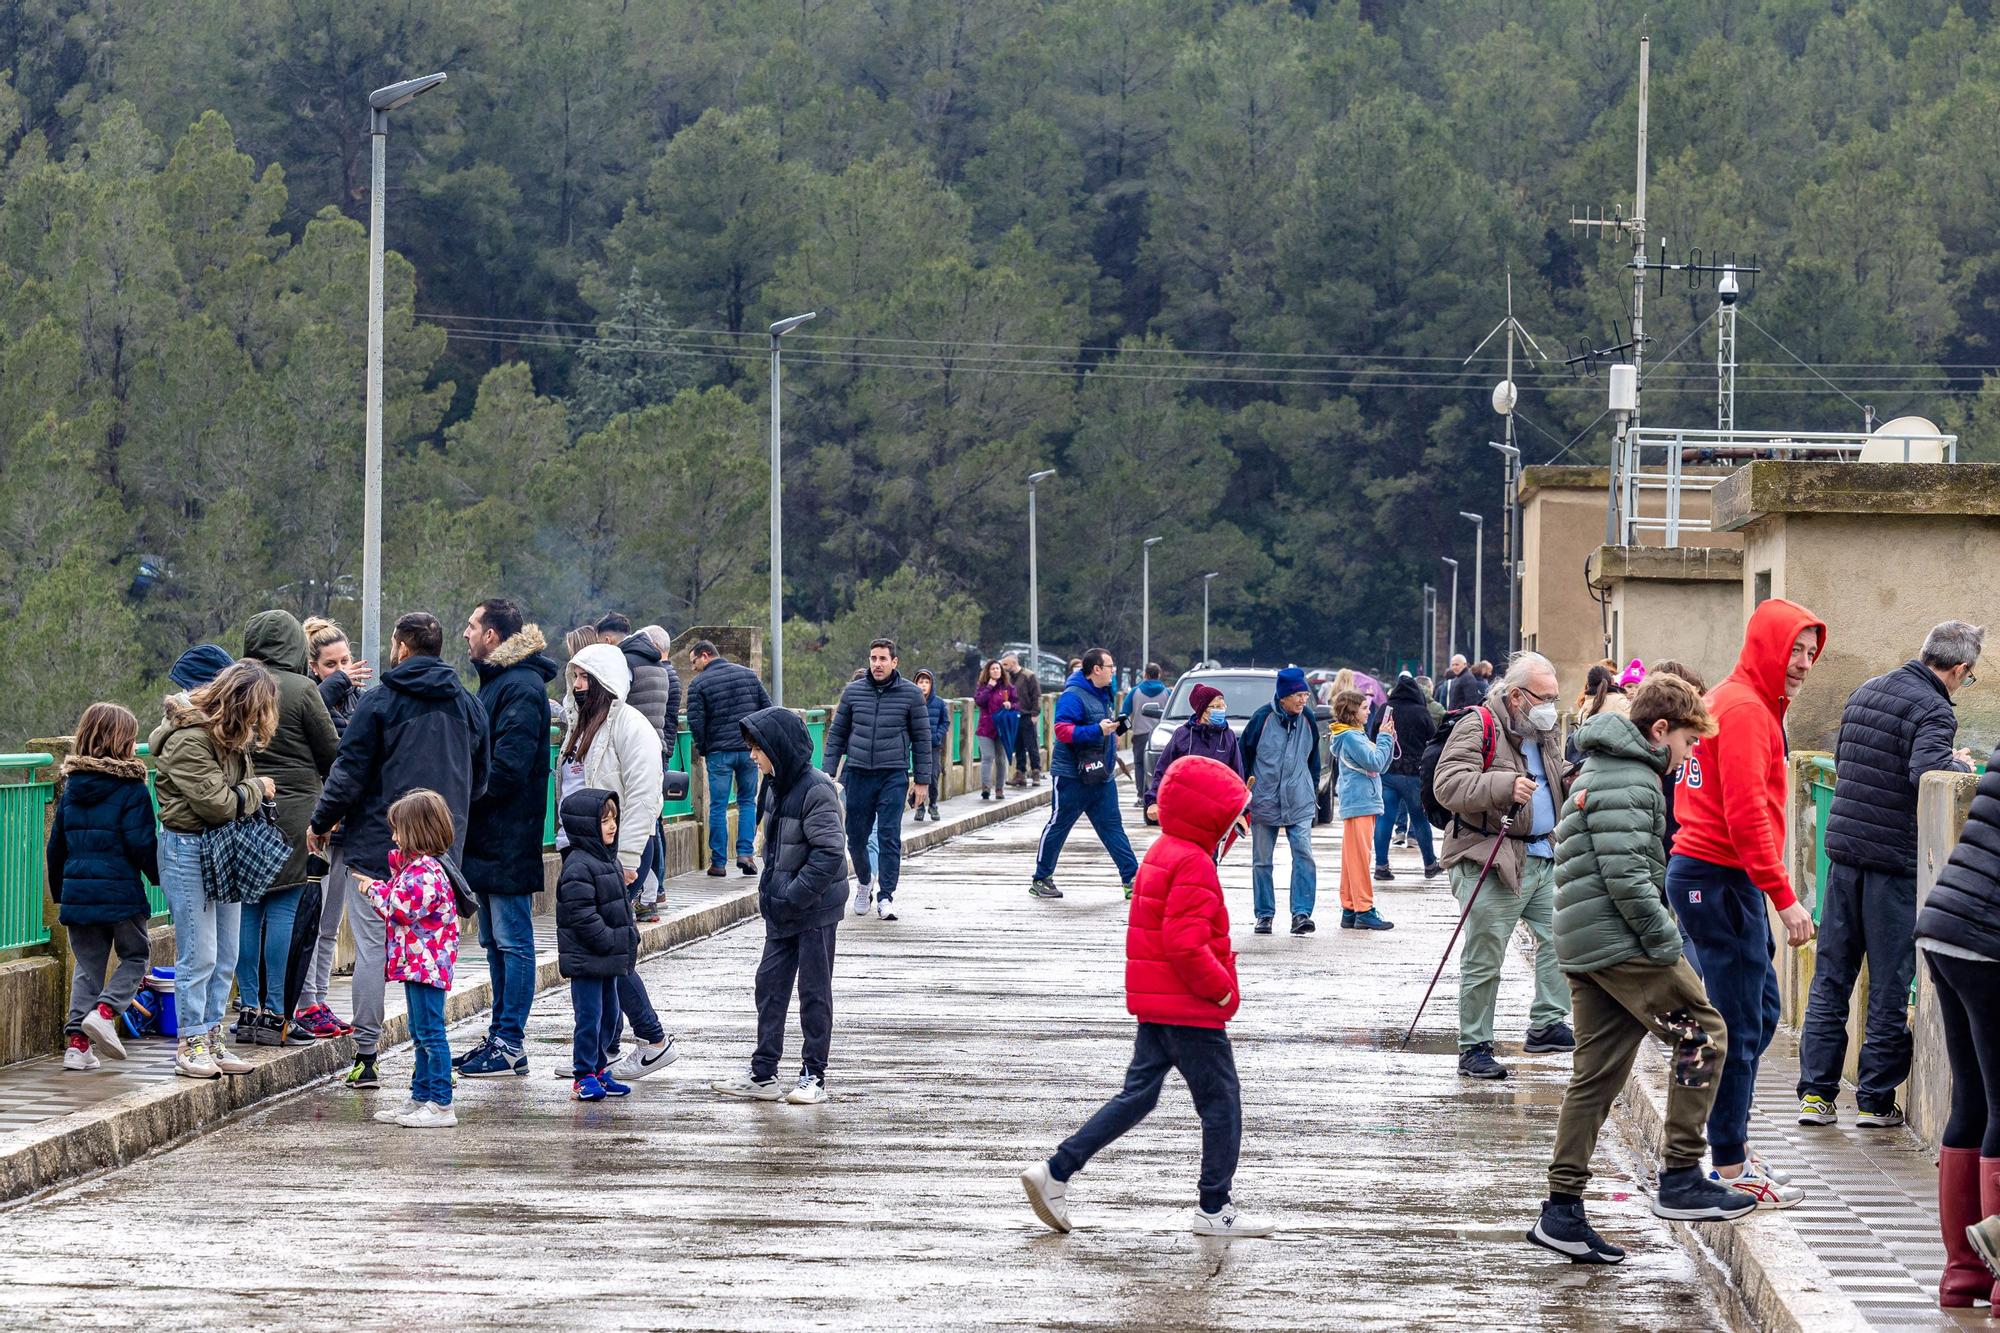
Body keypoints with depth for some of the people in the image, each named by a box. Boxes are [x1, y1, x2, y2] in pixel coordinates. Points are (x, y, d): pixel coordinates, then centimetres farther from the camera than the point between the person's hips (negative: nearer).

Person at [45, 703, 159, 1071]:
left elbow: (56, 845, 14)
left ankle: (76, 1040, 2)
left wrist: (58, 891, 23)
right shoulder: (131, 789, -9)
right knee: (136, 955, 12)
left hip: (77, 890, 5)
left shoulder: (71, 788, 9)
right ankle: (105, 1010, -11)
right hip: (121, 891, -5)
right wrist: (161, 876, 4)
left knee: (87, 965, 12)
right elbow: (142, 844, -12)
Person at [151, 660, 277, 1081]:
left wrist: (250, 792, -1)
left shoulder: (232, 735, 10)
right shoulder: (188, 741, -19)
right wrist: (257, 789, -4)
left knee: (226, 955, 10)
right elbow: (218, 802, -19)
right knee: (199, 955, -6)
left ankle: (211, 1038, 17)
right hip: (188, 851, -9)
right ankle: (192, 1044, 3)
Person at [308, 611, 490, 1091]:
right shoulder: (468, 706, 9)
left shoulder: (378, 703, -7)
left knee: (372, 948, 0)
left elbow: (348, 776, -8)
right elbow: (480, 782, 17)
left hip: (376, 845, -4)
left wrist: (320, 823, 6)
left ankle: (365, 1058, 2)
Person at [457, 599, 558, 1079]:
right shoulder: (497, 681, 17)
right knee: (495, 943, 13)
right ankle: (500, 1037, 19)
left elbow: (507, 769, -22)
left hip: (508, 839, -10)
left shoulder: (521, 688, -16)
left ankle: (510, 1045, -3)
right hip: (489, 838, 10)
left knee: (512, 941, -5)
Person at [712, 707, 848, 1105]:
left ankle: (814, 1075, 10)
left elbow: (830, 853, -22)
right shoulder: (776, 785, 7)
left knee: (813, 990, 2)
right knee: (770, 983, 8)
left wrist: (792, 896, -22)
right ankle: (763, 1074, 13)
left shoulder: (816, 790, -19)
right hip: (782, 908, 8)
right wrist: (771, 892, 7)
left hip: (815, 910, -8)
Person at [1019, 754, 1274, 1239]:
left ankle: (1055, 1172, 7)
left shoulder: (1162, 852, 15)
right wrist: (1222, 989, -14)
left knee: (1138, 1094, 12)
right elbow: (1186, 945, -25)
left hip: (1154, 1006, 10)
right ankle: (1214, 1209, 6)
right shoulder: (1194, 864, -18)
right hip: (1190, 1010, -10)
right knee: (1221, 1100, 1)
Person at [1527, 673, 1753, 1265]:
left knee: (1597, 1075, 10)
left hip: (1585, 945, 10)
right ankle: (1681, 1178, -5)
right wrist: (1668, 944, -15)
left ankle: (1562, 1211, 10)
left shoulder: (1606, 771, 21)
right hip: (1620, 942, -10)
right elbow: (1626, 876, -21)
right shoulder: (1627, 782, -13)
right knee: (1704, 1033, -5)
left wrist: (1660, 939, 22)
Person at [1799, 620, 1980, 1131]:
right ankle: (1875, 1099, 8)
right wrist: (1961, 765, -7)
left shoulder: (1866, 692, 11)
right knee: (1890, 984, 4)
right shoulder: (1933, 711, -13)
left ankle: (1815, 1093, 10)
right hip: (1896, 860, -6)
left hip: (1844, 849, 6)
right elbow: (1929, 773, -30)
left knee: (1831, 977, 11)